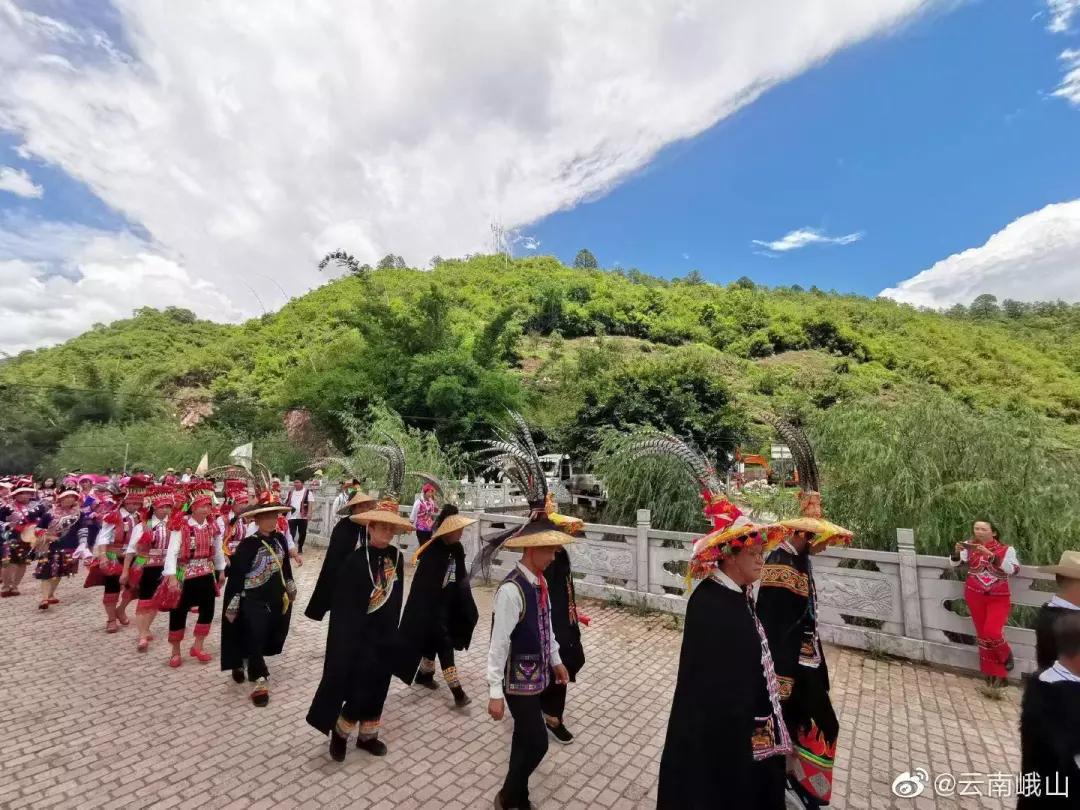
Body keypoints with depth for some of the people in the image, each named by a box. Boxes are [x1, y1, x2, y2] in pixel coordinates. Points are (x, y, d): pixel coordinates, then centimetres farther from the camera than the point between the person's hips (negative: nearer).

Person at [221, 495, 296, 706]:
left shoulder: (280, 538, -1)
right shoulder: (247, 545, -18)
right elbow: (236, 576, -14)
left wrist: (290, 588, 20)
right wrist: (232, 606, -12)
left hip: (277, 598, 6)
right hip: (253, 601, -6)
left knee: (271, 639, 17)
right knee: (254, 641, 1)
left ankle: (246, 665, 43)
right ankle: (260, 682, 14)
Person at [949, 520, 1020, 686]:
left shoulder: (1006, 549, -9)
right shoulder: (969, 545, -5)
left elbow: (1011, 569, -23)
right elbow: (954, 562, -8)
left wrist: (989, 554, -32)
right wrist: (957, 551, -29)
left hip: (999, 597, -2)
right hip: (975, 595, 2)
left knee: (992, 632, -15)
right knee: (982, 634, 10)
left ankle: (1006, 656, 20)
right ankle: (993, 672, 27)